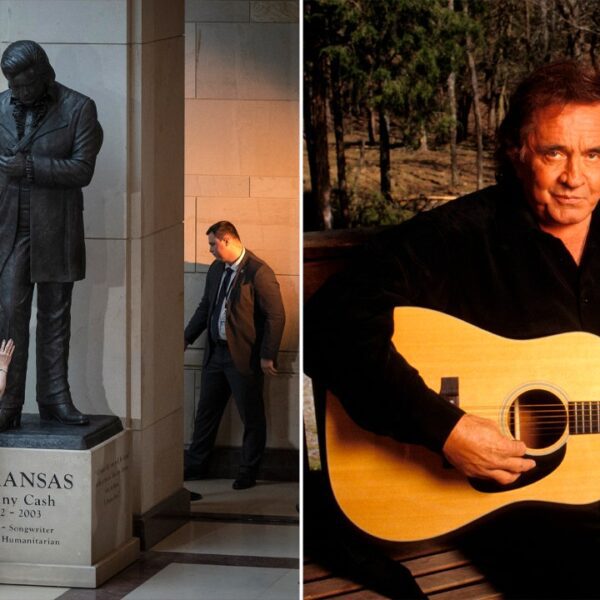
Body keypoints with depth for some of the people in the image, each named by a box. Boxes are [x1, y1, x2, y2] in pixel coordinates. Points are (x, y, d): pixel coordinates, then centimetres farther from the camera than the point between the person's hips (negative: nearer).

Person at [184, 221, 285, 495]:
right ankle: (196, 465, 27)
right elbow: (205, 307, 19)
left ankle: (248, 472, 15)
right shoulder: (216, 269, 8)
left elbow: (276, 316, -15)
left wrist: (268, 356, -15)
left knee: (252, 418, 4)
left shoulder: (259, 272, -16)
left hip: (244, 357, -8)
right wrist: (186, 338, 17)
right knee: (206, 412, 15)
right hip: (216, 352, 8)